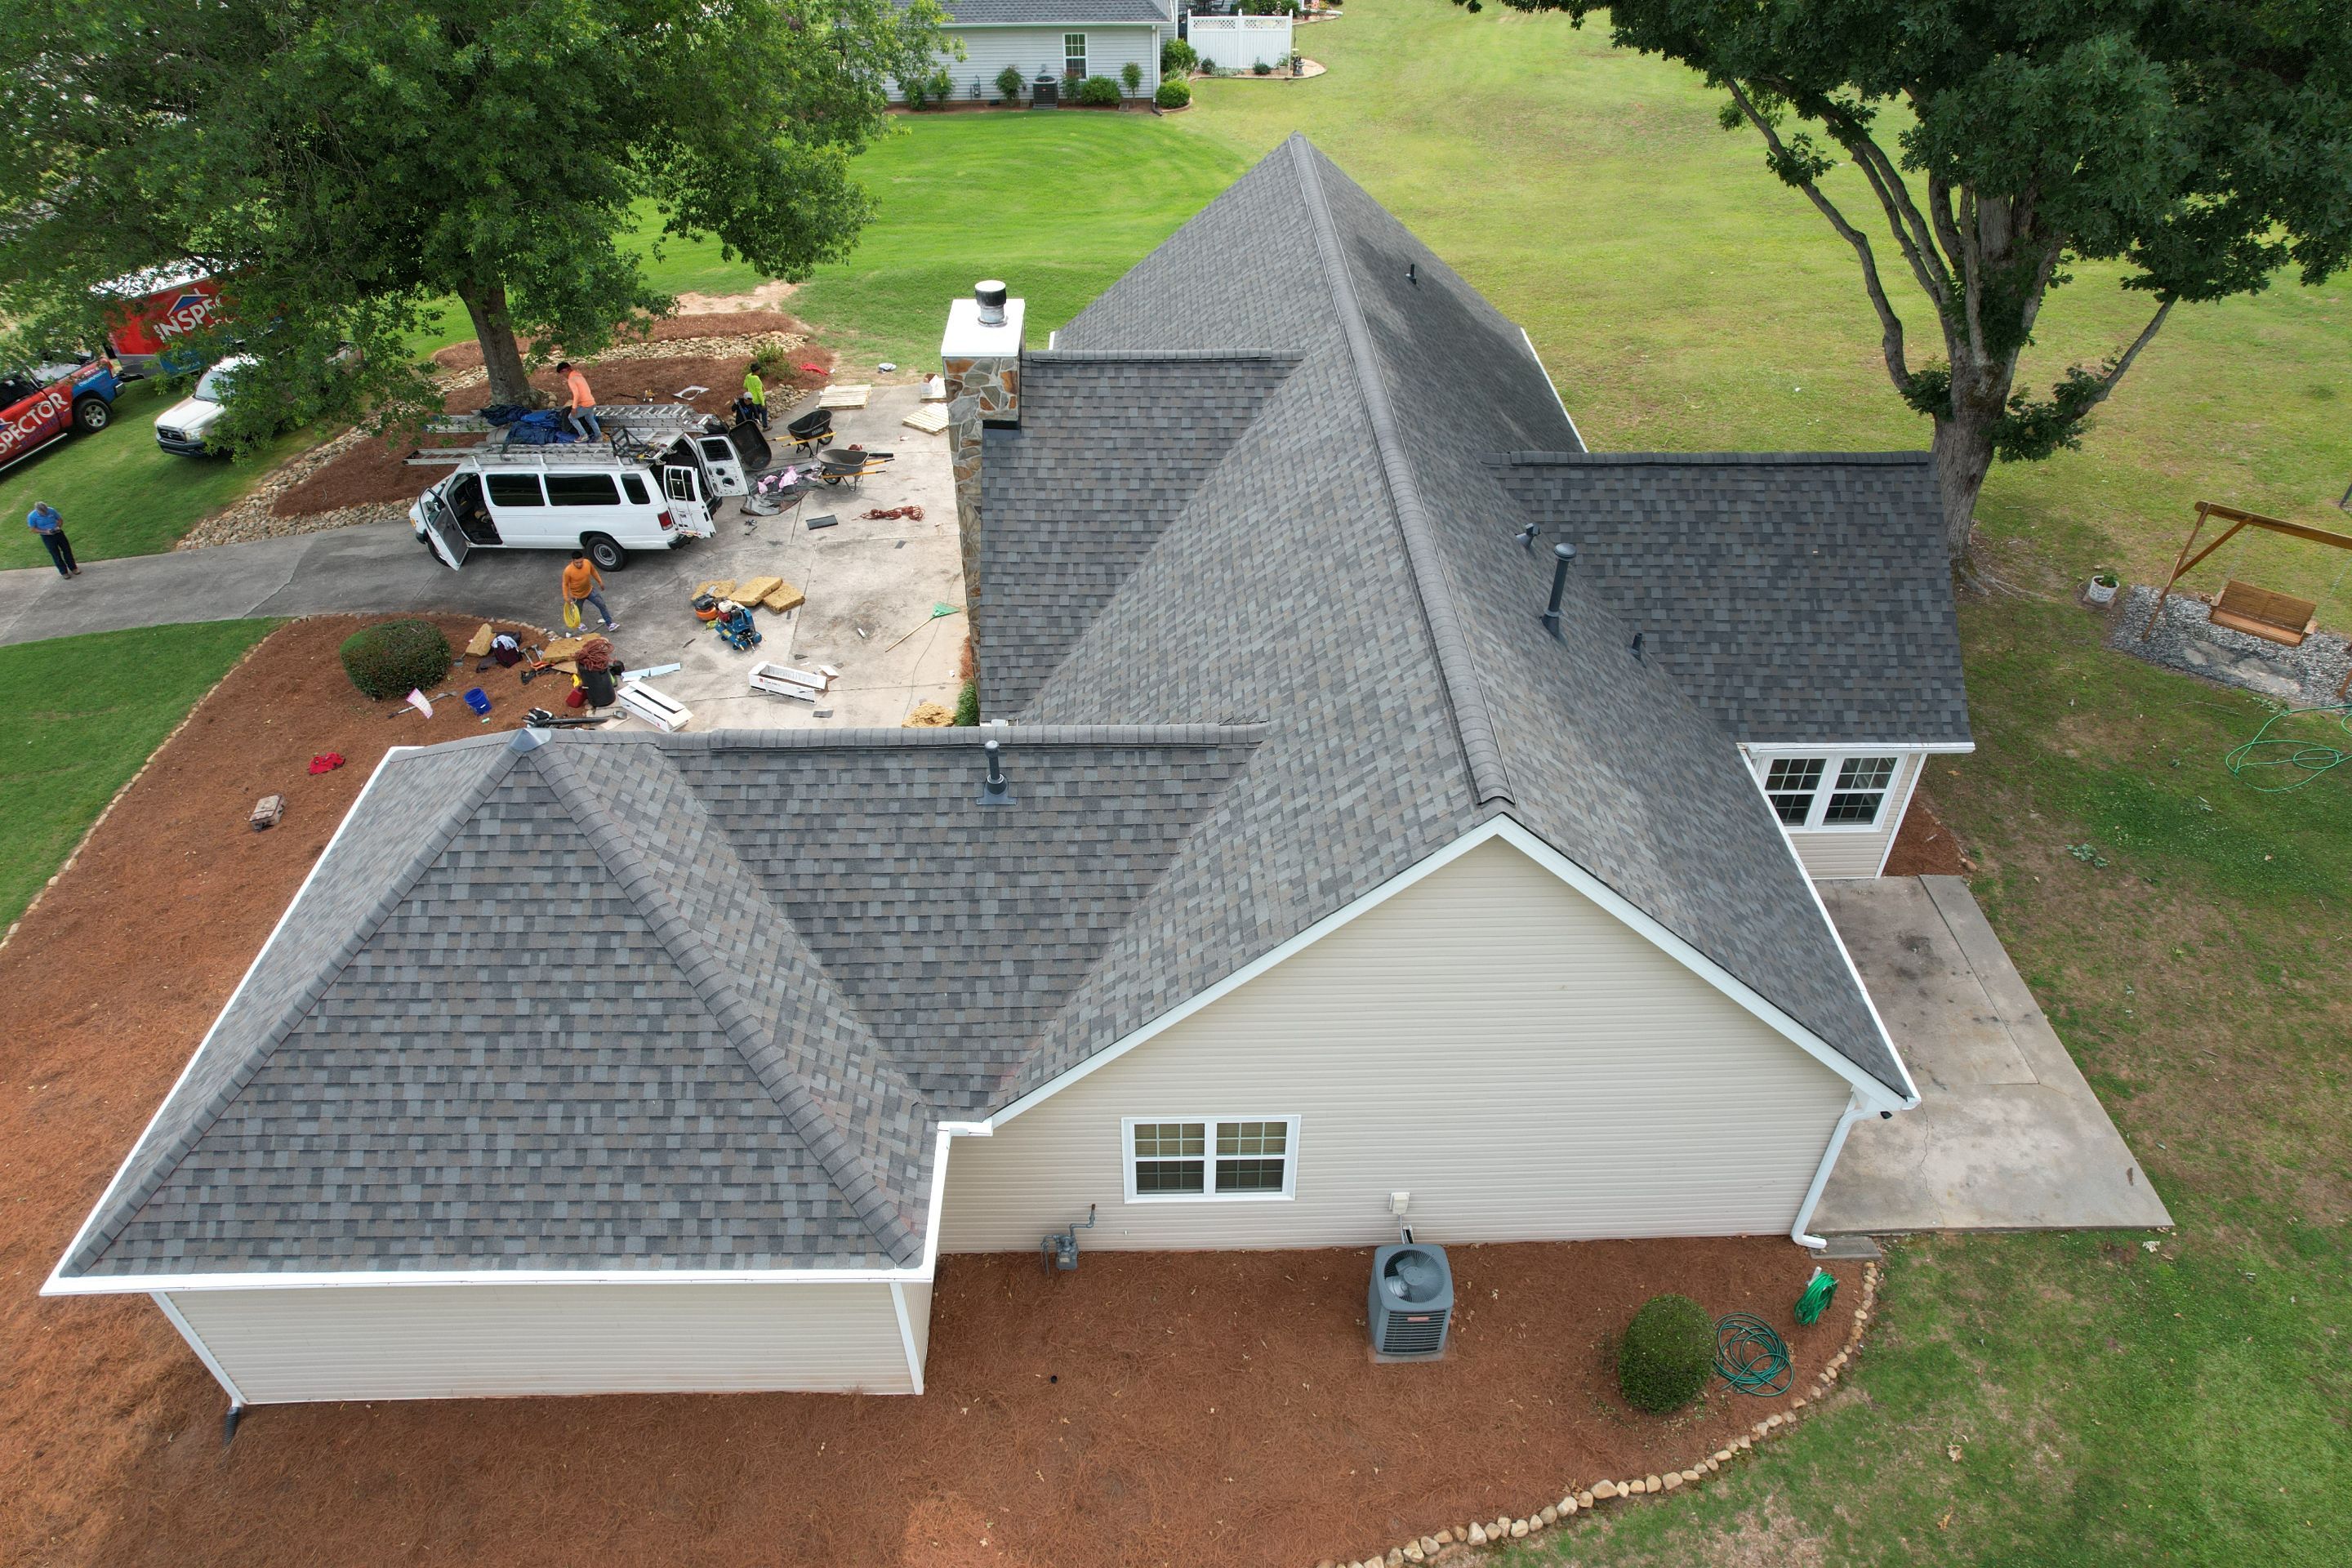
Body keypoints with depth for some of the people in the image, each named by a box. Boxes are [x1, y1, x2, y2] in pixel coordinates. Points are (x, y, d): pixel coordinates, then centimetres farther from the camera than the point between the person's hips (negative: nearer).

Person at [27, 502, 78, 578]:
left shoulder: (51, 510, -10)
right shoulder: (31, 516, -16)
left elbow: (60, 520, 5)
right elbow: (33, 529, -9)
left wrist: (59, 527, -15)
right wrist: (45, 532, -22)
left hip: (58, 533, 2)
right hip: (47, 537, -2)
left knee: (67, 550, 9)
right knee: (56, 555, 4)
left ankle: (73, 568, 27)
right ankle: (64, 572, 16)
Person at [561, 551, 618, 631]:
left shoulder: (588, 563, -21)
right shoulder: (568, 571, -31)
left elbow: (593, 572, 2)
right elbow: (565, 584, -16)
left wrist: (600, 581, 11)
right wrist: (566, 597, -17)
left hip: (589, 590, 3)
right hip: (577, 595, -3)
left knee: (602, 605, -3)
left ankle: (609, 624, 6)